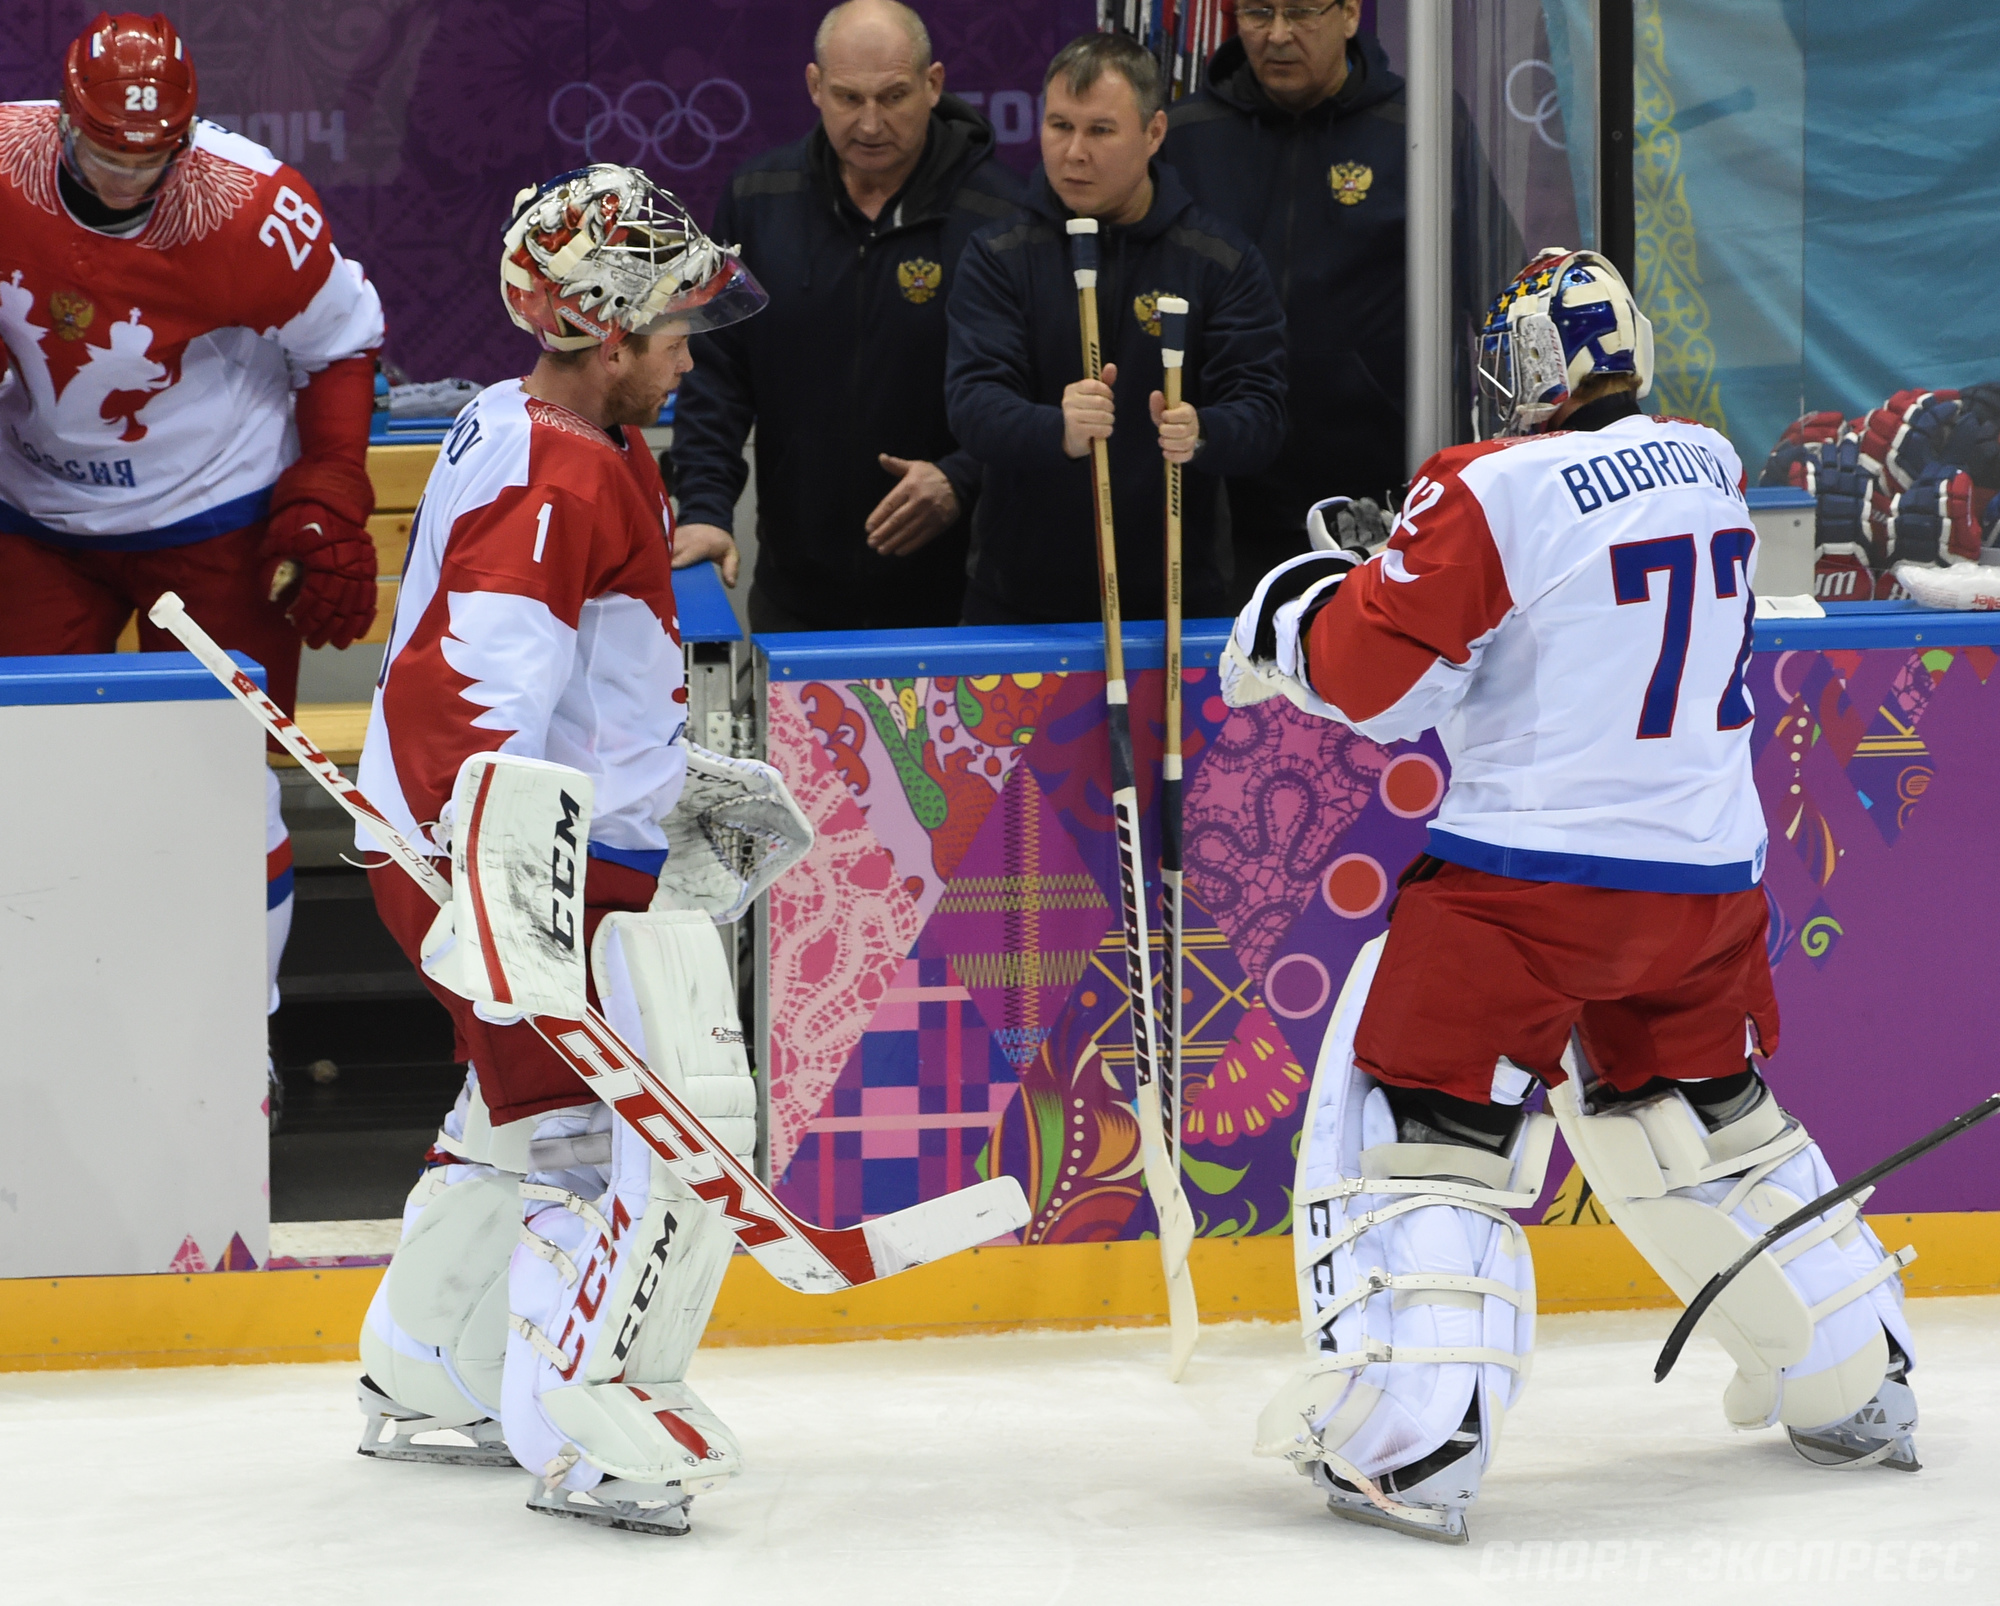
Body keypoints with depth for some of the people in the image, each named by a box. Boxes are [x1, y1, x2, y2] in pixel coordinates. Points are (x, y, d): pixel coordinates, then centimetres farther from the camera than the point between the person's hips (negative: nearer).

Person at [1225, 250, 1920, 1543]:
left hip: (1534, 872, -7)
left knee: (1423, 1115, -2)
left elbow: (1377, 677, -13)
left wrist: (1296, 621, 8)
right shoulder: (1711, 471, 7)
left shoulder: (1492, 493, -14)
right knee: (1706, 1115, 25)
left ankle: (1411, 1445, -14)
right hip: (1710, 868, 7)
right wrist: (1403, 558, 26)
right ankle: (1857, 1382, 32)